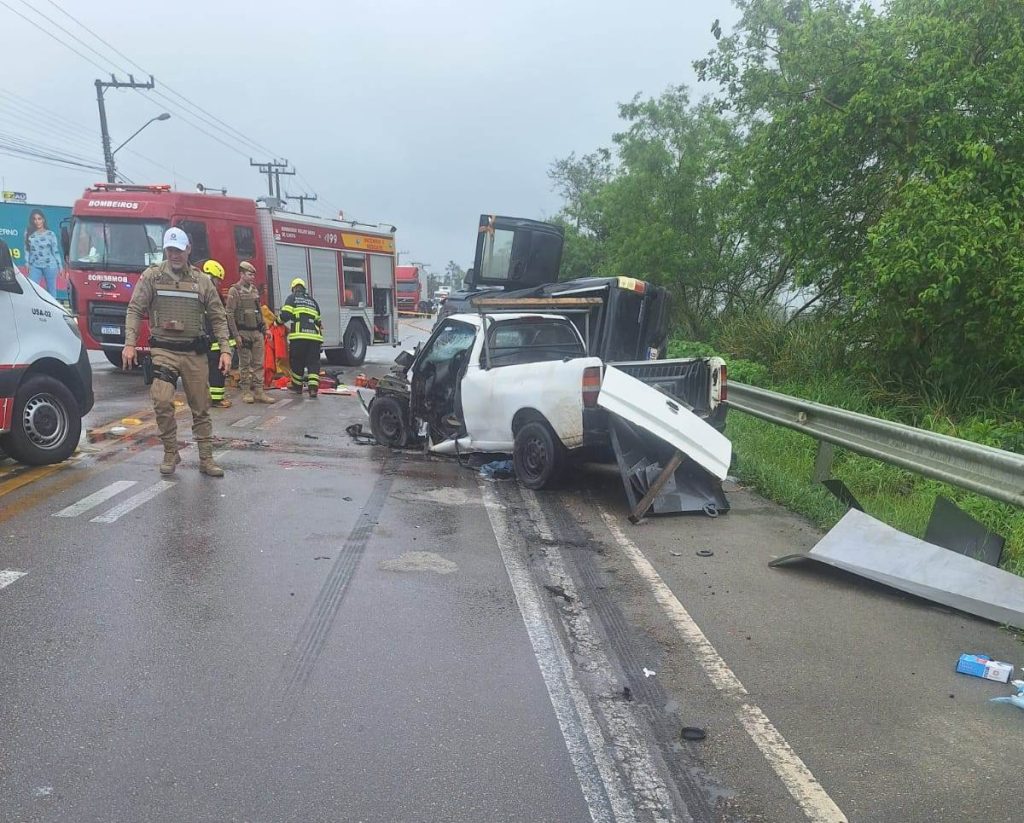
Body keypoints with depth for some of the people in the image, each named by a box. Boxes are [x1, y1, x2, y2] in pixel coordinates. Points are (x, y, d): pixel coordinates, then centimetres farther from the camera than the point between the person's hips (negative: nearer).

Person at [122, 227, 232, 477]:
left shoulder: (202, 280, 6)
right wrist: (129, 344, -10)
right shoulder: (152, 276, 2)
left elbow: (218, 318, 7)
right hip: (164, 350, -2)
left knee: (201, 407, 6)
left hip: (195, 352, 2)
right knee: (162, 401, -16)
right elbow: (134, 311, 0)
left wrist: (225, 350, -1)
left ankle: (206, 459, 15)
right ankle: (170, 453, 3)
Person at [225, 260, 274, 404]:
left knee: (258, 364, 4)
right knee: (245, 364, 2)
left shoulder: (255, 290, 13)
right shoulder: (234, 291, -6)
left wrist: (265, 328, 13)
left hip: (257, 332, 6)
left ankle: (259, 392, 6)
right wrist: (236, 335, -15)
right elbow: (230, 314, -11)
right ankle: (246, 392, 8)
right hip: (244, 333, -6)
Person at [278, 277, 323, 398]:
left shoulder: (292, 297, 9)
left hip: (299, 335, -3)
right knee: (313, 363, 3)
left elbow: (285, 315, -2)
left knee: (296, 361, 12)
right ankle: (313, 389, -9)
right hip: (314, 335, 4)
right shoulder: (313, 301, 24)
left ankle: (297, 386, 22)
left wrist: (279, 321, 17)